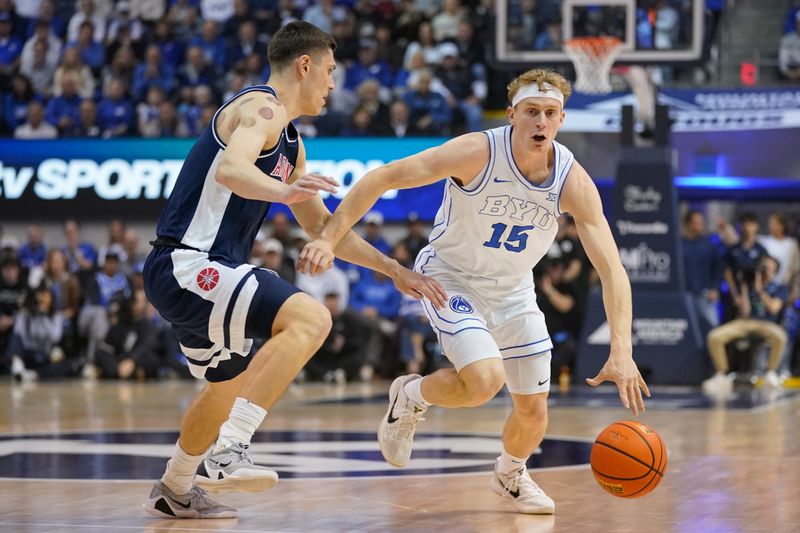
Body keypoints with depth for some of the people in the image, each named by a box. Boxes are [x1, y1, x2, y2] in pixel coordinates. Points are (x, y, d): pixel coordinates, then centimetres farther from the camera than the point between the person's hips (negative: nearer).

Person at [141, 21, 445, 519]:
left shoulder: (290, 143, 21)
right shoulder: (261, 108, -10)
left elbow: (323, 226, 29)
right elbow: (231, 168, -32)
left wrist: (395, 269, 27)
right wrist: (283, 191, -51)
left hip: (195, 273, 11)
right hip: (187, 264, -11)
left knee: (231, 385, 29)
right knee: (310, 319, -26)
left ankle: (174, 490, 45)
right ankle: (225, 454, -31)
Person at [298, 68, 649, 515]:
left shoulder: (574, 182, -21)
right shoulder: (477, 153, -29)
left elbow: (613, 270, -23)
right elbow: (383, 178, -27)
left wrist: (622, 352, -35)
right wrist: (329, 239, -35)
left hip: (513, 292, 4)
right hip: (450, 278, -4)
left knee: (534, 413, 7)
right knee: (485, 381, -28)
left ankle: (511, 475, 42)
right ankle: (410, 397, 5)